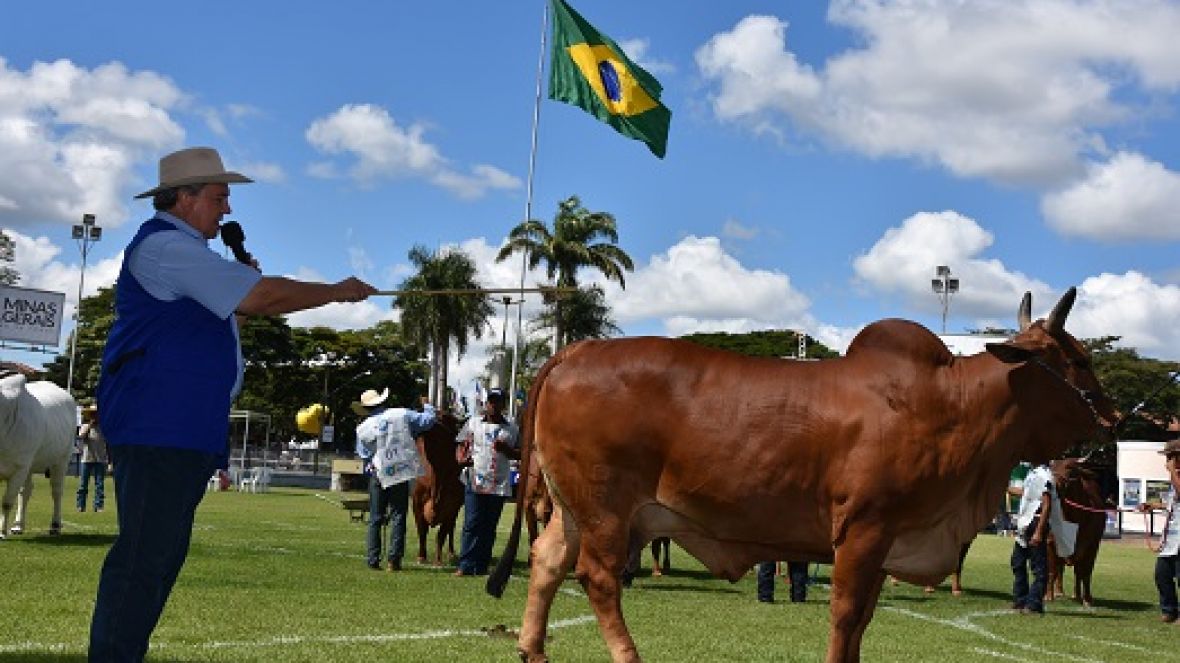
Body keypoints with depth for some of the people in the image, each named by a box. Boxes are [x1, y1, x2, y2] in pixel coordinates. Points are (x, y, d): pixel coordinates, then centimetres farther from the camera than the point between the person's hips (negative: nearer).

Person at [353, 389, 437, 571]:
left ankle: (373, 560, 8)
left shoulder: (363, 428, -2)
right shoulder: (401, 415, -3)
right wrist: (427, 406, 20)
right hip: (402, 474, 0)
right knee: (398, 517, 4)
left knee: (375, 519, 10)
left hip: (378, 476, 0)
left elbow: (364, 456, 7)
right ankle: (393, 560, -1)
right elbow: (428, 420, 1)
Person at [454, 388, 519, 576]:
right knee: (472, 524, -7)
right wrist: (463, 458, -11)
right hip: (475, 482, -1)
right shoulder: (473, 423, 11)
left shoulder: (511, 428, 12)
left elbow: (519, 454, 10)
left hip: (499, 484, 2)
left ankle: (482, 566, 9)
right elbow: (462, 445, 10)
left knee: (489, 526, 4)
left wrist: (505, 449, -9)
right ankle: (466, 565, -7)